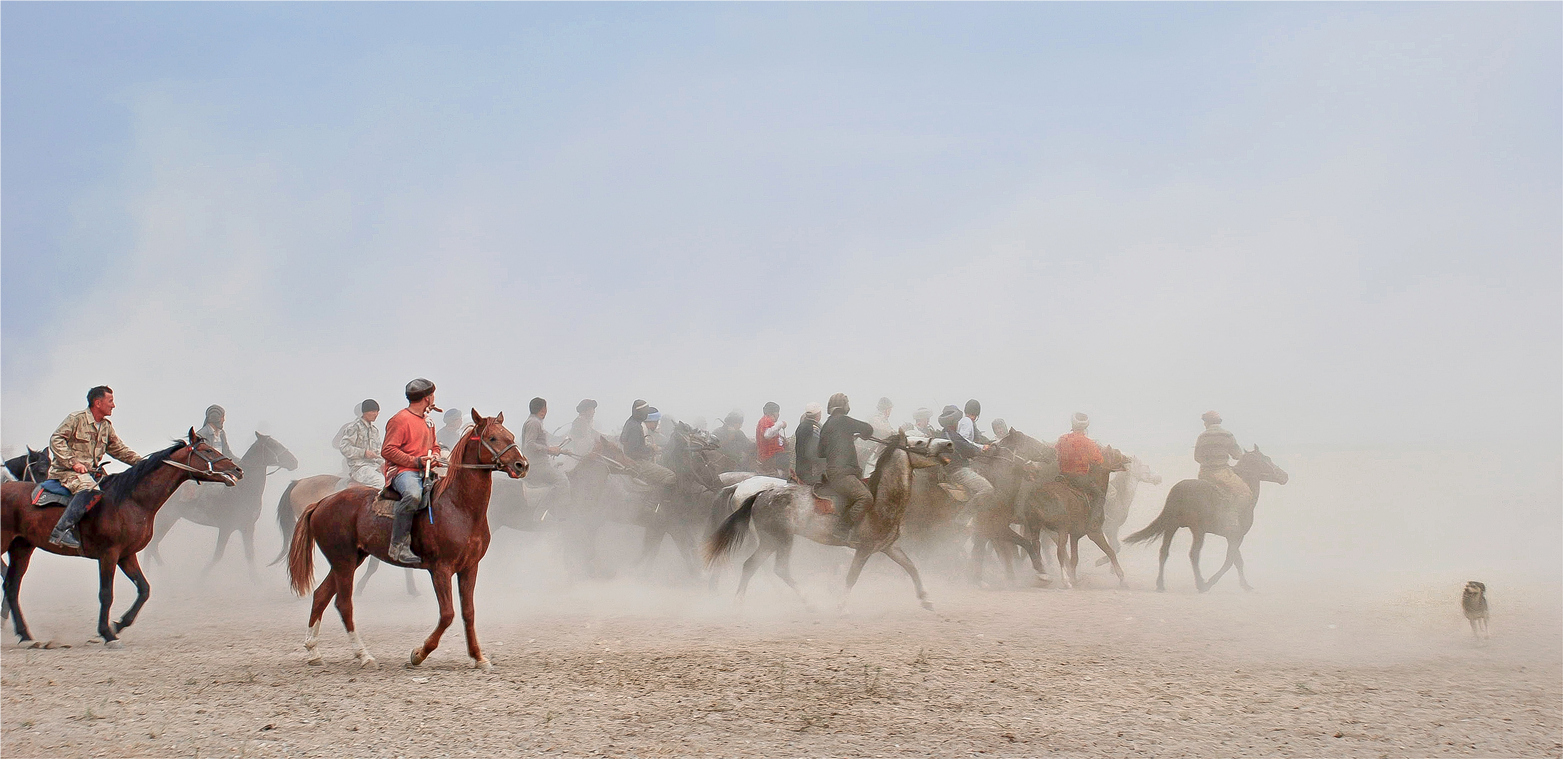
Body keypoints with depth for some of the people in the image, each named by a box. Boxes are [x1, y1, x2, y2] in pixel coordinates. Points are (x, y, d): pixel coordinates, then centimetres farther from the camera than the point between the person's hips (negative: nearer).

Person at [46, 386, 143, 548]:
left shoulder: (107, 426, 17)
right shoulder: (76, 419, -5)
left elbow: (119, 450, 21)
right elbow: (56, 439, -12)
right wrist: (73, 462, -22)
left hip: (90, 472, 8)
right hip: (66, 471, -8)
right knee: (88, 489, -35)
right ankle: (62, 529, -39)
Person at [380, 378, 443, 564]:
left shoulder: (428, 422, 23)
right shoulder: (400, 420, -5)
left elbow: (435, 446, 34)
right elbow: (387, 450, -10)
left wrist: (435, 457, 7)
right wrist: (416, 461, -16)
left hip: (425, 472, 9)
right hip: (402, 471, -9)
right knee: (413, 495, -40)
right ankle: (398, 545, -36)